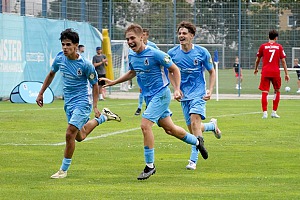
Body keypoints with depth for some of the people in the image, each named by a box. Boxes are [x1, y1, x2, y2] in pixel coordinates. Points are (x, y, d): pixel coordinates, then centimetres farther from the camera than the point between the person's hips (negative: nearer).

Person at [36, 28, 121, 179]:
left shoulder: (85, 65, -19)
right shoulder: (59, 58, -5)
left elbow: (94, 84, -6)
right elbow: (51, 74, 16)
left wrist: (95, 106, -10)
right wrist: (41, 93, 15)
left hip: (82, 103, -7)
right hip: (68, 103, 7)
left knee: (70, 134, -17)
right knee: (80, 137, 20)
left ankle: (64, 170, -3)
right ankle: (104, 117, 43)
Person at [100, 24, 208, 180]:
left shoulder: (155, 54, -19)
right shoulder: (132, 56, 3)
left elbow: (174, 70, -9)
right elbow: (132, 73, 24)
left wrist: (177, 90, -15)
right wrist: (113, 82, 19)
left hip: (161, 94, -8)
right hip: (149, 96, 8)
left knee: (145, 125, -20)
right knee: (169, 128, 16)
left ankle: (149, 165, -11)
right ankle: (197, 141, 42)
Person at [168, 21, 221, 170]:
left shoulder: (202, 52, -6)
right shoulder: (172, 53, -2)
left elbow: (212, 72, 6)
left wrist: (210, 91, -5)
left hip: (198, 93, -4)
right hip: (184, 96, 4)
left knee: (194, 122, -22)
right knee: (192, 130, 6)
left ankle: (193, 160, -20)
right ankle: (212, 126, 40)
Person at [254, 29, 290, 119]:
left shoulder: (263, 46, 5)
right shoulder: (279, 47, 3)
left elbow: (257, 60, 14)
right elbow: (283, 61, 1)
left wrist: (256, 69, 32)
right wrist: (286, 74, 6)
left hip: (265, 72, 0)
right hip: (275, 72, 0)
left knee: (264, 92, 0)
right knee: (277, 91, 17)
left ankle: (265, 113, -9)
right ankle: (274, 112, 14)